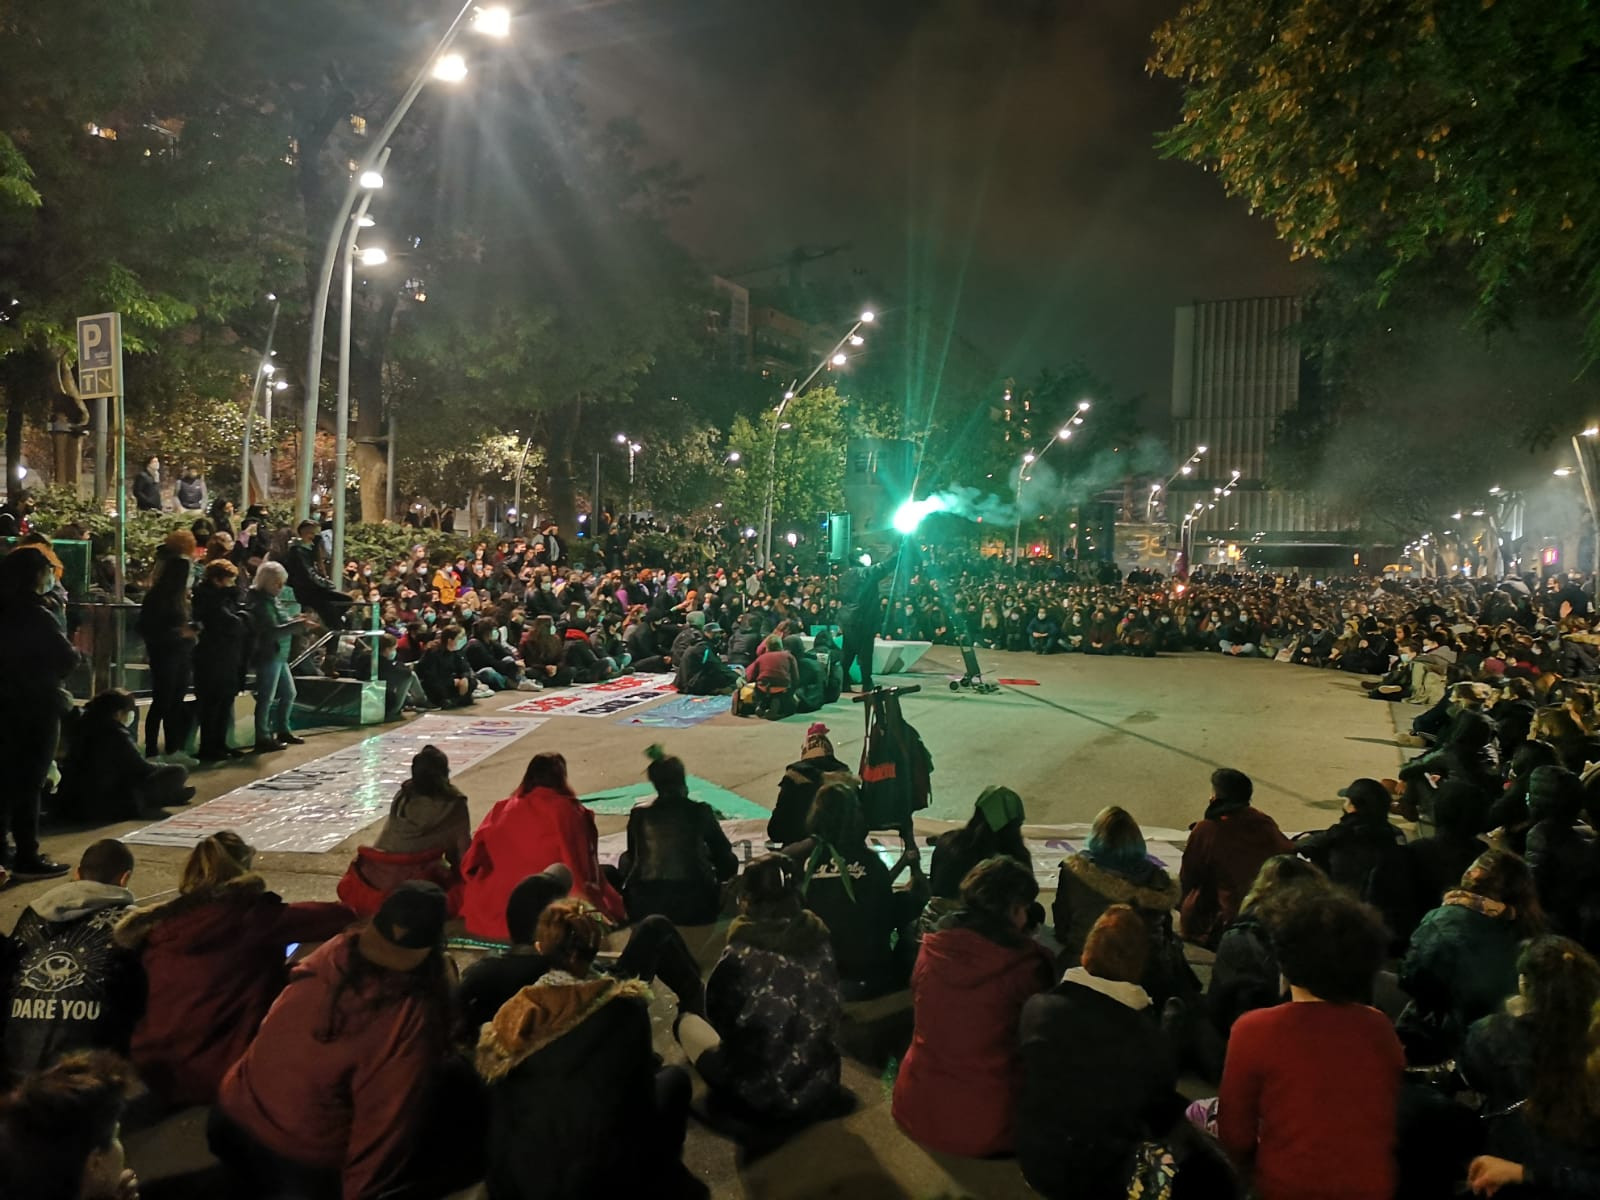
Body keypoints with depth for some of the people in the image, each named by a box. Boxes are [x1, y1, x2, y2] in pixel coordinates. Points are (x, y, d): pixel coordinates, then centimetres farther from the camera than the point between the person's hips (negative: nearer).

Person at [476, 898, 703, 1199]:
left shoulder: (513, 1016, -8)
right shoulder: (625, 1006, -13)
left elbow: (500, 1120, 1)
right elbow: (640, 1083, 0)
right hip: (607, 1174, -3)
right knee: (674, 1078, 22)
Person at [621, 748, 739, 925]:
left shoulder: (639, 813, 0)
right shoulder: (700, 811, -4)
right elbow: (724, 854, 5)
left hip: (643, 909, 2)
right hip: (694, 910, -2)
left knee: (625, 859, 31)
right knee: (730, 862, 25)